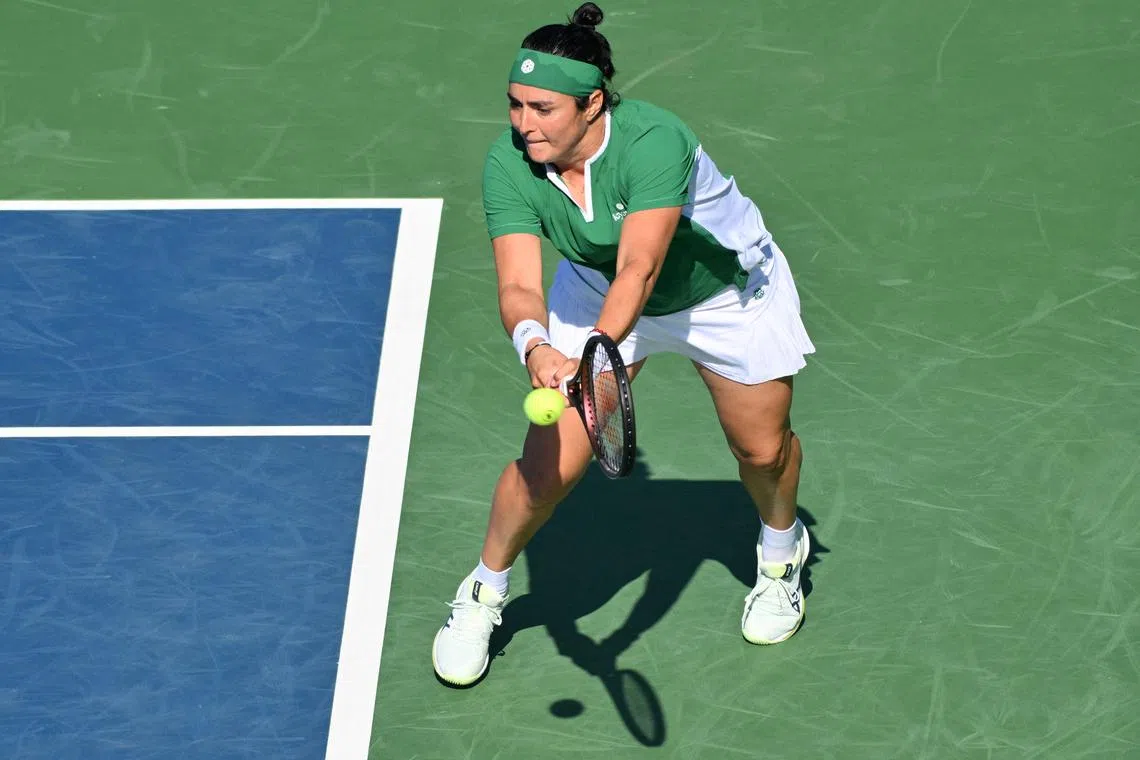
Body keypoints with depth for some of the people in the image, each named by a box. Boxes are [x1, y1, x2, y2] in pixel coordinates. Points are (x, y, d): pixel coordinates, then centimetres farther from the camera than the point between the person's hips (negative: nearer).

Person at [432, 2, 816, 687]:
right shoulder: (509, 167, -28)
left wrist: (597, 349, -64)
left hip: (726, 290, -2)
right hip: (599, 290, 2)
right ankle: (484, 593, 18)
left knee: (763, 449, 13)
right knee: (549, 463, -8)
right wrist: (536, 347, -57)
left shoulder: (653, 141, -39)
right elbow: (519, 286, -35)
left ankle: (780, 555, 47)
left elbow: (640, 269, -47)